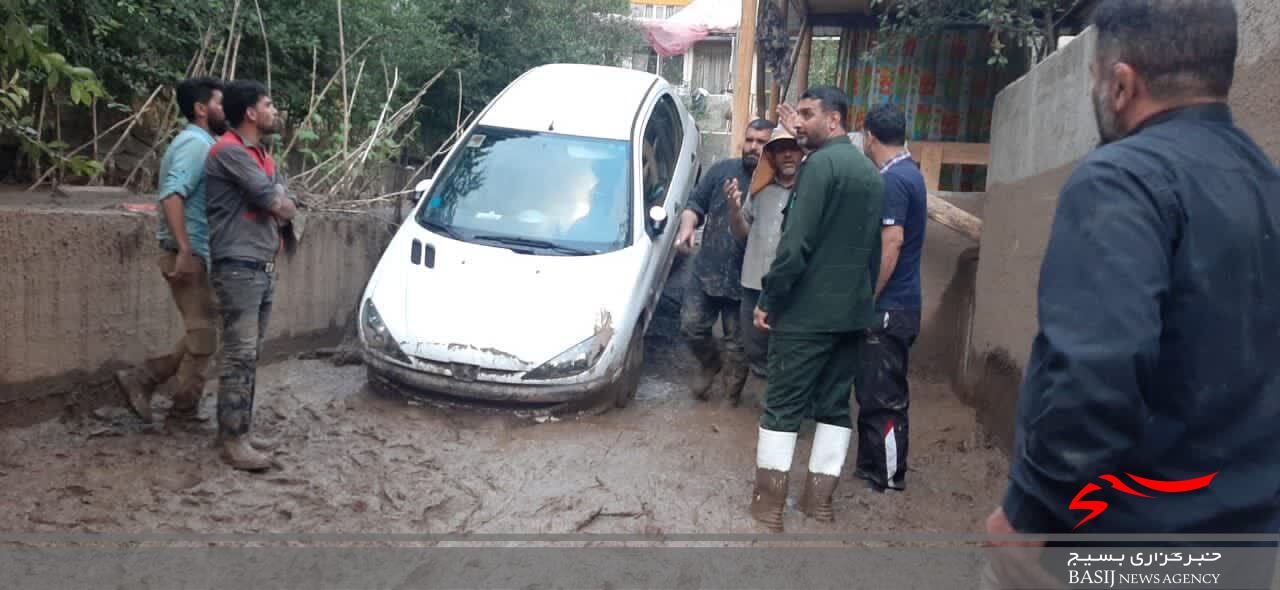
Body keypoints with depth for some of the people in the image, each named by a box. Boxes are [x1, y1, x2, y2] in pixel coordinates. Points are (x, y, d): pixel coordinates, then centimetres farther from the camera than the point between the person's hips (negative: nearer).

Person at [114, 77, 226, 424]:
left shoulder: (198, 142, 18)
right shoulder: (196, 143, -13)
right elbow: (172, 194, -26)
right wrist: (185, 250, -29)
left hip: (195, 254, 10)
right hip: (189, 255, -10)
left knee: (200, 334, 14)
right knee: (203, 334, -2)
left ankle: (142, 379, 14)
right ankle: (184, 409, 8)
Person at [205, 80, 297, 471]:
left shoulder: (263, 157, 19)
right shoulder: (231, 152, -12)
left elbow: (284, 207, 19)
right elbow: (279, 204, -14)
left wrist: (278, 206, -2)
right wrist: (283, 205, 7)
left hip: (264, 267, 9)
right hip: (239, 267, -9)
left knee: (251, 354, 11)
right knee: (240, 355, -9)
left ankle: (235, 424, 19)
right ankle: (234, 440, -6)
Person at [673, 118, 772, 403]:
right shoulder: (722, 170, 3)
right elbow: (696, 204, 8)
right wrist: (687, 226, -11)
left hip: (746, 280, -3)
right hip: (706, 270, 3)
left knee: (738, 343, 9)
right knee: (691, 326, 7)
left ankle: (729, 395, 28)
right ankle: (710, 363, 36)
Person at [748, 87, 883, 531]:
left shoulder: (820, 164, -13)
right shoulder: (871, 172, 15)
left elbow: (796, 243, -20)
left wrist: (769, 299, -14)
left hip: (808, 309, -8)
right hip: (852, 310, 8)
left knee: (783, 404, 0)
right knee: (834, 404, 12)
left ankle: (769, 502, 6)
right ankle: (819, 499, 18)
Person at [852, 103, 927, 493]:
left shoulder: (892, 180, -16)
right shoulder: (909, 173, 14)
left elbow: (891, 245, -21)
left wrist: (866, 300, -17)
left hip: (888, 307, -10)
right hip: (899, 304, 10)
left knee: (881, 395, -2)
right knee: (882, 392, 16)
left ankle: (887, 477, 8)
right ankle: (874, 467, 25)